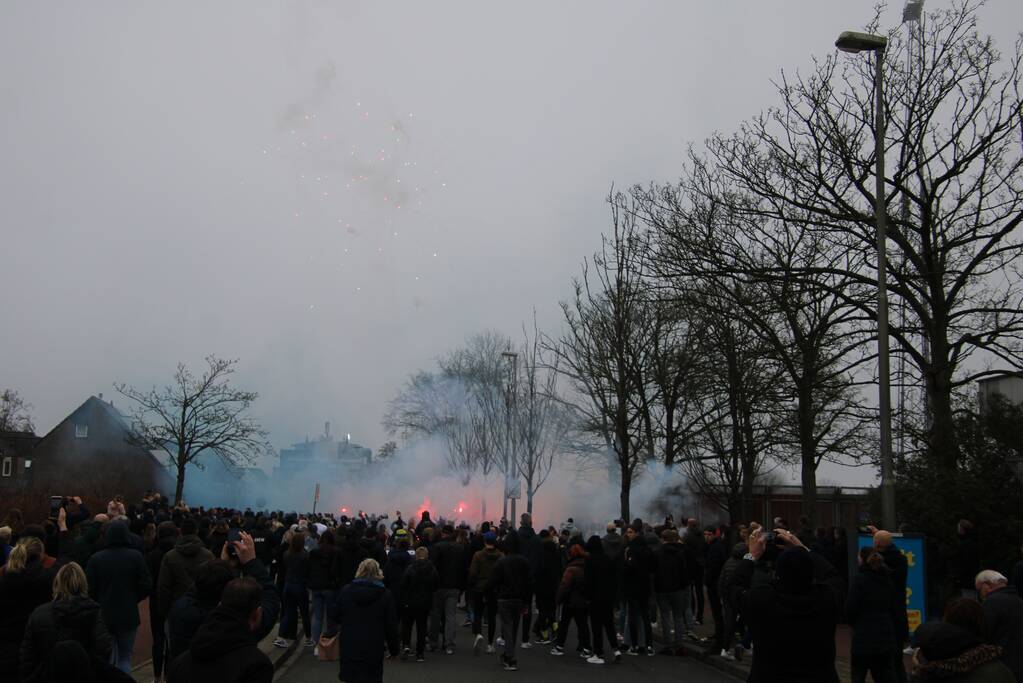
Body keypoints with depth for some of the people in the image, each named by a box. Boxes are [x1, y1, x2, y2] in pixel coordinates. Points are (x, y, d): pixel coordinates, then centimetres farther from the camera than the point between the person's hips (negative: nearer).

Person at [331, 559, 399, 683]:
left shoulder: (346, 591, -1)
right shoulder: (384, 594, -6)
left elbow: (336, 617, 8)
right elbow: (391, 625, -4)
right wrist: (394, 648, 7)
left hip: (349, 646, 2)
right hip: (373, 648, -2)